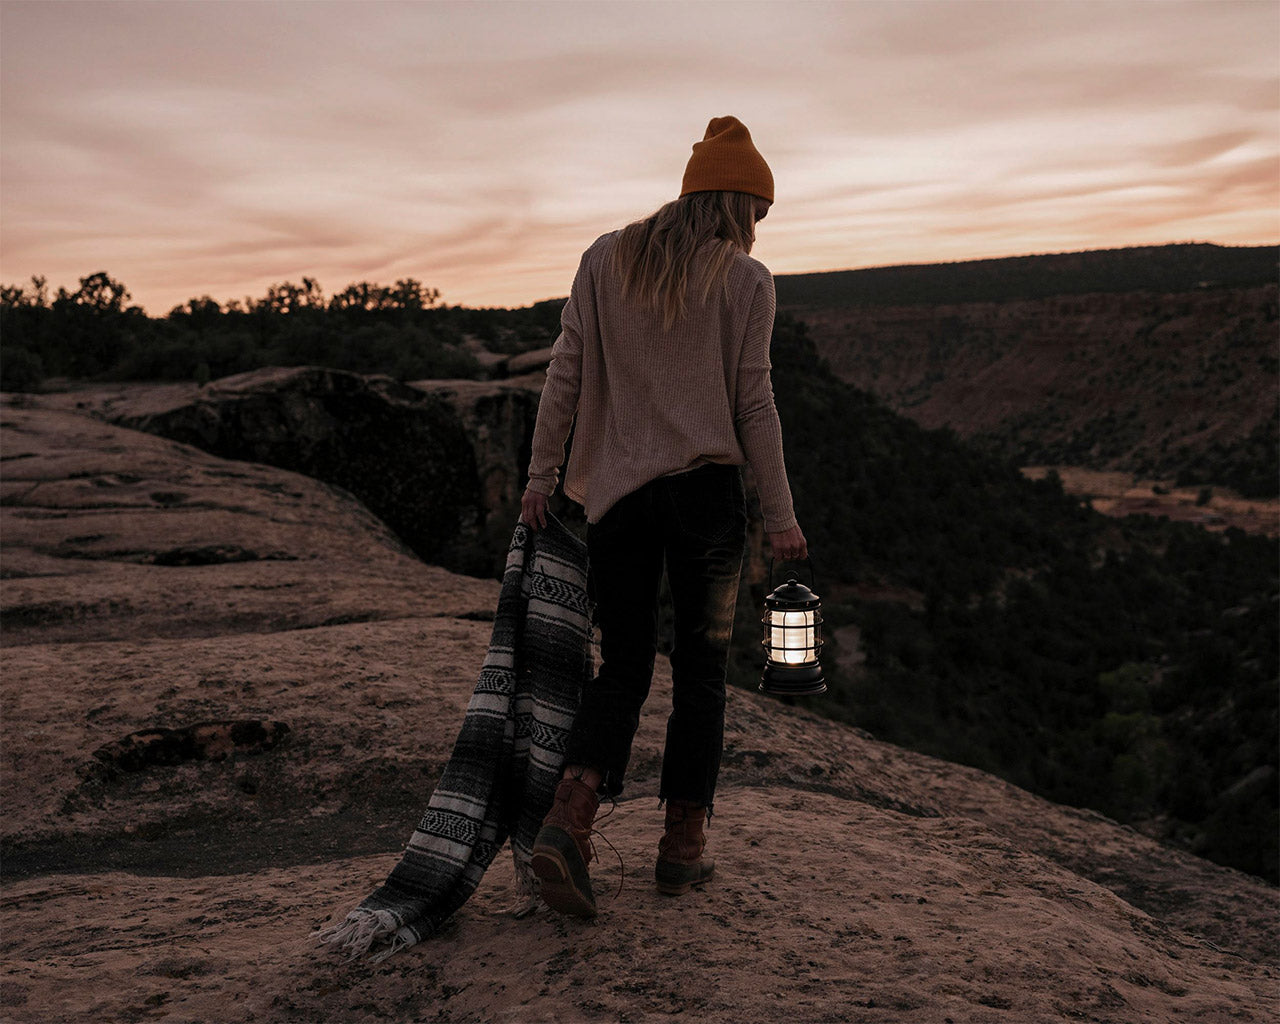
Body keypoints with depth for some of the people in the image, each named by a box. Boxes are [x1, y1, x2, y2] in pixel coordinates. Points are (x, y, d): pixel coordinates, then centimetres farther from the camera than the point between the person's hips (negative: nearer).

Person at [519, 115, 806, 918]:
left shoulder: (606, 259, 8)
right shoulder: (746, 280, -1)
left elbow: (565, 375, 3)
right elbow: (753, 402, -4)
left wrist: (542, 475, 7)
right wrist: (780, 512, 1)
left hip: (616, 491, 3)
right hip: (706, 488, -2)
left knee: (623, 667, 11)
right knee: (701, 671, 11)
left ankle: (569, 821, -9)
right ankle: (683, 846, 16)